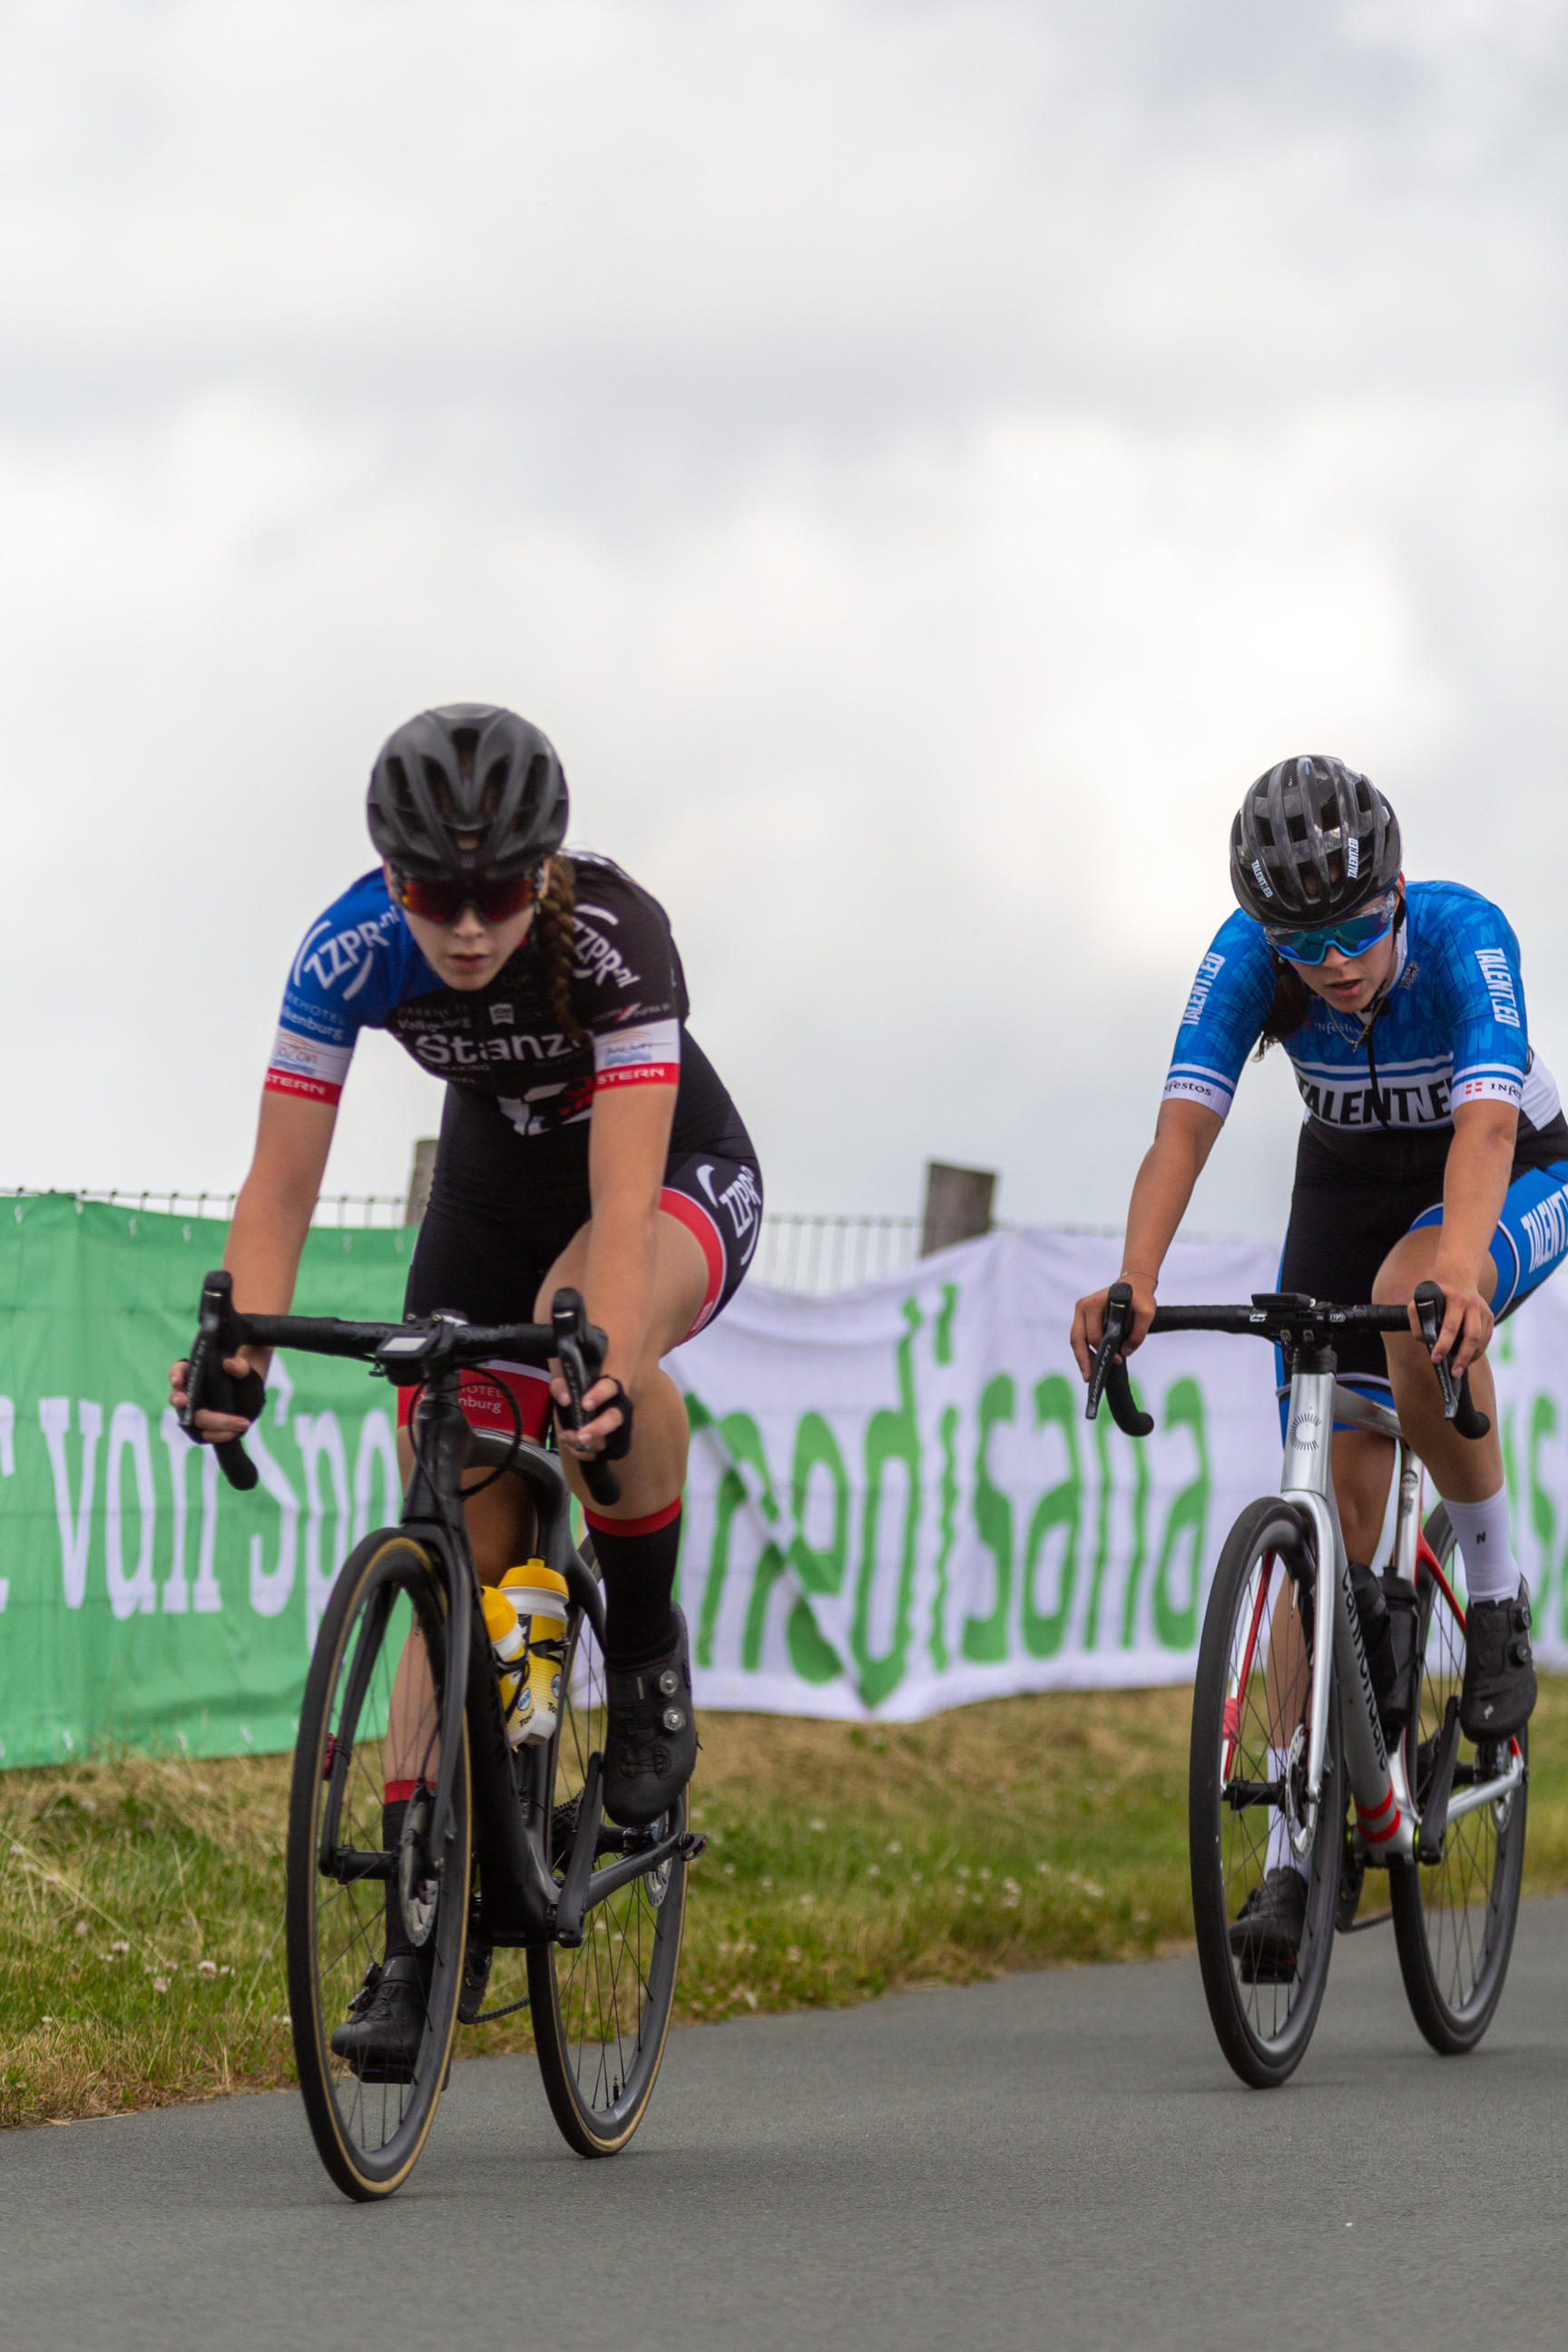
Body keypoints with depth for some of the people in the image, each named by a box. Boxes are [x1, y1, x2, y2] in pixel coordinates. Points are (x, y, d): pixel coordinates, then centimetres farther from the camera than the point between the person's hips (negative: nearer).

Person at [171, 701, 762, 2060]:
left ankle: (648, 1656, -16)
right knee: (458, 1568, -6)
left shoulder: (615, 937, -35)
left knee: (585, 1324, -40)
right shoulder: (352, 952, -25)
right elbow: (280, 1184, -24)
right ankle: (427, 1945, 0)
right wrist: (237, 1352, -41)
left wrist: (606, 1373, -59)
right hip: (496, 1192, 4)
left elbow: (623, 1197, -43)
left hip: (686, 1180, -4)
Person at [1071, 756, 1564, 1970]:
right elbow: (1185, 1121, -34)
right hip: (1351, 1180, 3)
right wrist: (1133, 1281, -52)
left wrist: (1453, 1273, -65)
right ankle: (1295, 1848, -3)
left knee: (1415, 1298, -38)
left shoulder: (1464, 936, -33)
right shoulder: (1249, 956, -25)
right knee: (1337, 1497, -7)